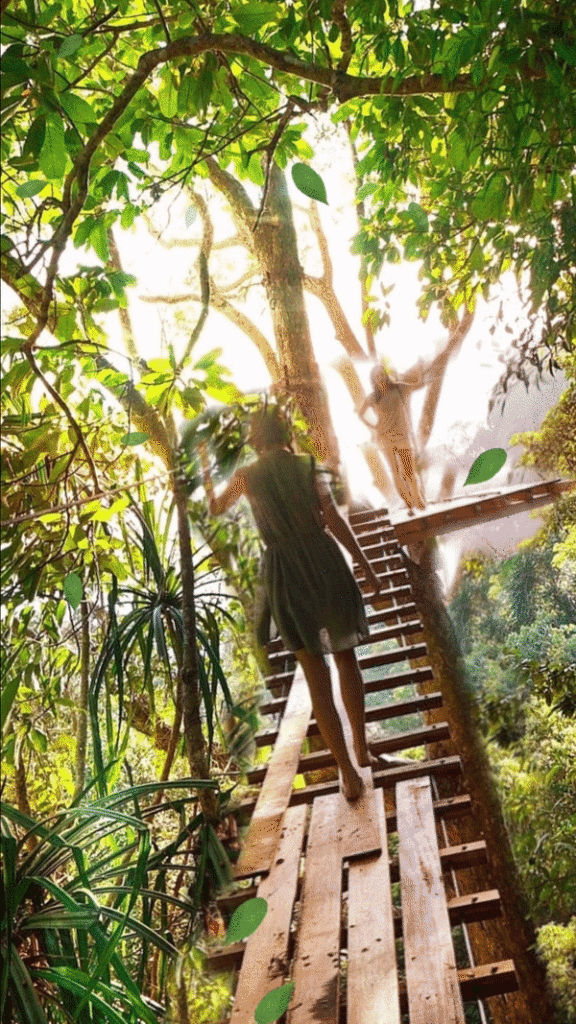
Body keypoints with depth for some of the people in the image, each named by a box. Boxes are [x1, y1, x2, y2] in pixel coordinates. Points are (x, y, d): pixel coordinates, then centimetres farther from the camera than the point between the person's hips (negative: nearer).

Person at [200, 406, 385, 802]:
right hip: (326, 563, 1)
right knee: (346, 655, 20)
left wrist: (206, 477, 34)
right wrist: (366, 567, 2)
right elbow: (335, 520, -5)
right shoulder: (306, 465, 0)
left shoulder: (246, 476, 2)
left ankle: (349, 773, 6)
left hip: (286, 574, 0)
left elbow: (216, 509, 18)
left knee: (317, 676, 5)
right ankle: (362, 748, 28)